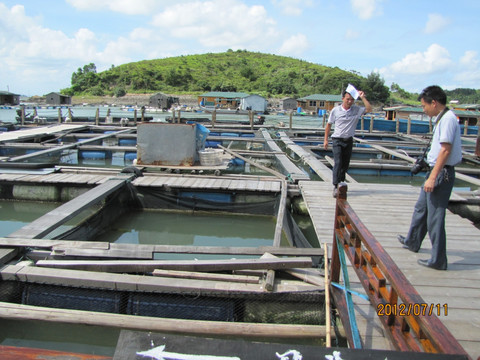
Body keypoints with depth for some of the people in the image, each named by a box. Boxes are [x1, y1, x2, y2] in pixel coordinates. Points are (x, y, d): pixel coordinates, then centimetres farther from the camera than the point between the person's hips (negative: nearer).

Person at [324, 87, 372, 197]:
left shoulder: (357, 109, 0)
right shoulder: (335, 110, -5)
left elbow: (369, 109, -13)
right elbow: (329, 124, 4)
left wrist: (363, 97, -16)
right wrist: (326, 139, 4)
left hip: (349, 141, 3)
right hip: (337, 140, -3)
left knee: (345, 164, 9)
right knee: (338, 163, -14)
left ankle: (341, 183, 25)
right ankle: (336, 186, -15)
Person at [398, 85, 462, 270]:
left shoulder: (448, 119, -17)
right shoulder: (443, 118, 13)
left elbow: (446, 150, -23)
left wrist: (433, 177, -24)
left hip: (442, 173, -10)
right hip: (436, 172, 10)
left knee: (435, 216, -4)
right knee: (421, 208, 22)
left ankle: (438, 260, 5)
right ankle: (412, 242, 40)